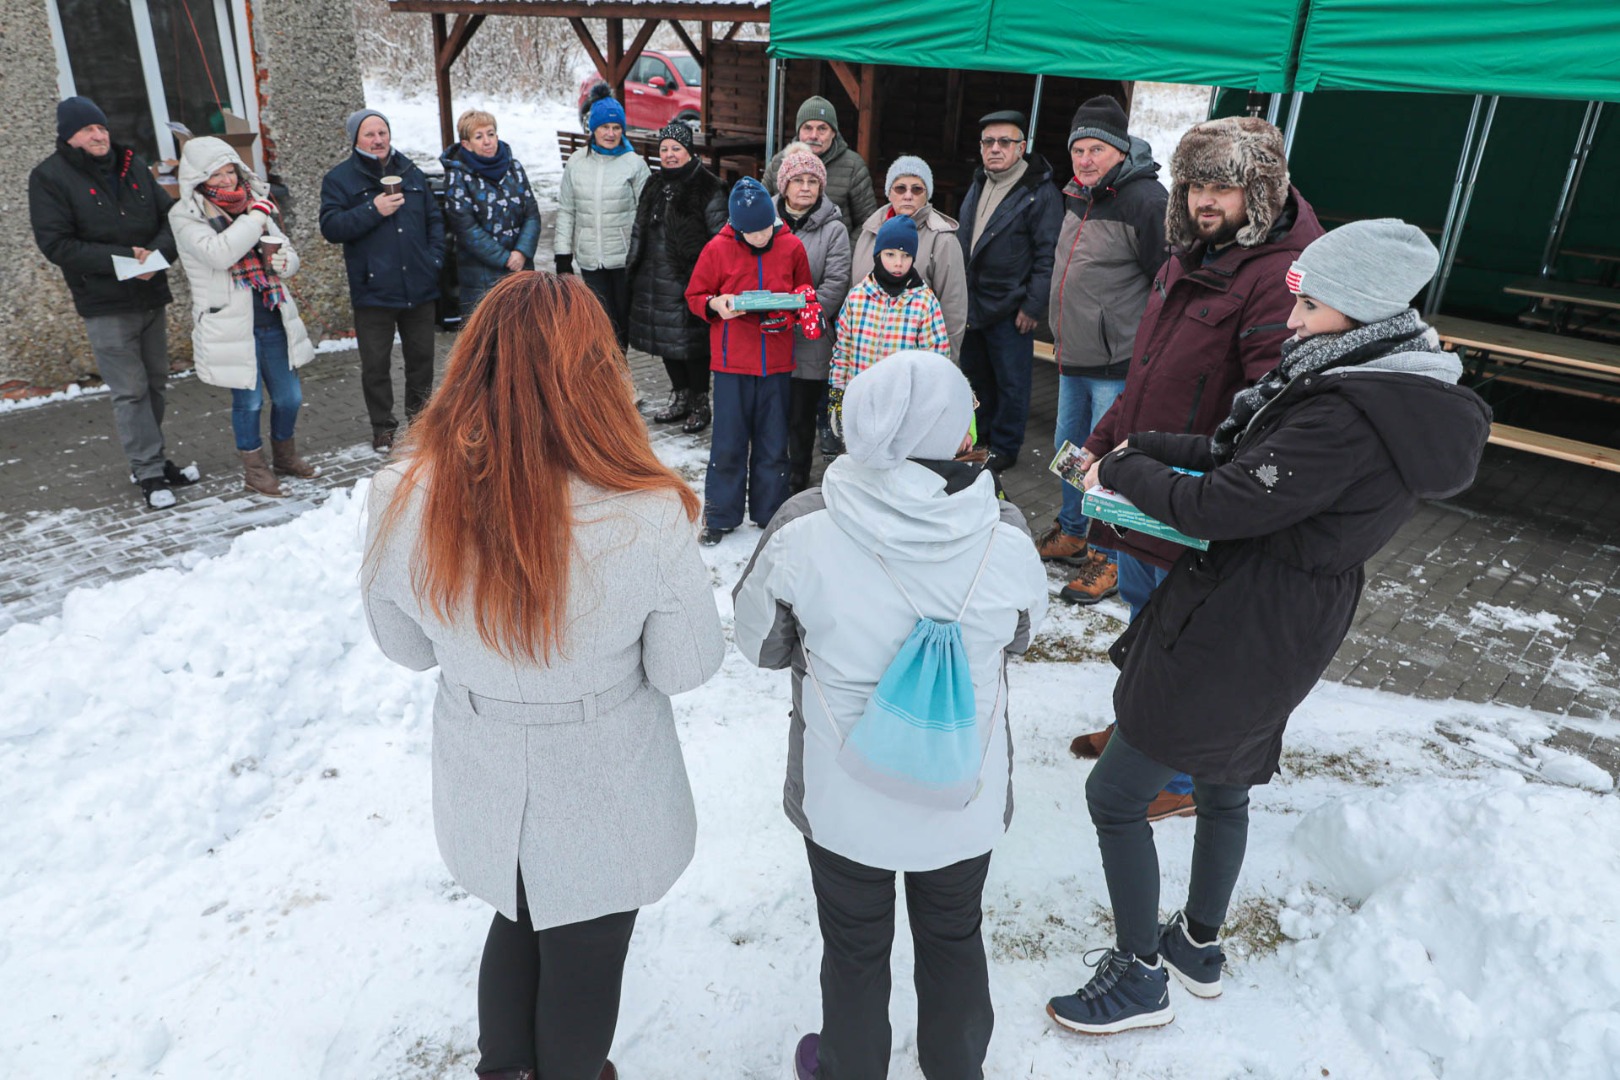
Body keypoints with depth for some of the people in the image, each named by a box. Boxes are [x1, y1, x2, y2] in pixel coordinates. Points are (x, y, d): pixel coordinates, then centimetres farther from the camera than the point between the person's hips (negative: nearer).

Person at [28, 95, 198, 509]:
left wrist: (158, 251, -13)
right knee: (130, 390, -5)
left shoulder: (133, 166, 9)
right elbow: (56, 243, -11)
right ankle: (149, 473, 0)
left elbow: (170, 216, 8)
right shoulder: (50, 177, -5)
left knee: (155, 383, 12)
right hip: (105, 306, -5)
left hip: (151, 294, 5)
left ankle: (152, 461, 24)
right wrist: (123, 258, -20)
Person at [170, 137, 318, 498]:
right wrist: (255, 216, -19)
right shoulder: (186, 217, -6)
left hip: (273, 319, 5)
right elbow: (219, 254, -24)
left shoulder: (256, 202, 10)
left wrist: (283, 260, -8)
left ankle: (285, 456, 36)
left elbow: (289, 254, 16)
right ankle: (255, 468, 23)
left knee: (289, 397, 12)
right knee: (248, 400, 4)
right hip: (231, 325, -5)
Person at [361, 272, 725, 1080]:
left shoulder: (400, 501, -21)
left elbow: (406, 646, -5)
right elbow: (687, 667, -17)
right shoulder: (646, 520, -33)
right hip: (603, 803, -3)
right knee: (586, 956, 24)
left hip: (483, 792, 4)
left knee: (517, 921, 32)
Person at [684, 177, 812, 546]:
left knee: (774, 444, 10)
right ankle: (719, 517, 18)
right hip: (732, 362, -1)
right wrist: (716, 304, -17)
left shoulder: (792, 246, 0)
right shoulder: (718, 249, -4)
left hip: (777, 361, 2)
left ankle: (771, 513, 25)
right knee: (728, 443, 4)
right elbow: (695, 296, 4)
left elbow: (805, 290, 14)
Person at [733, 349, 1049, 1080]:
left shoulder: (804, 529, -23)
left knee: (855, 949, 23)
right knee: (954, 938, 27)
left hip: (845, 800, -1)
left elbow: (758, 642, -8)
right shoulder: (1005, 536, -19)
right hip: (966, 799, 2)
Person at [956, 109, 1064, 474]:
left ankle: (1004, 447, 18)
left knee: (1011, 382, 5)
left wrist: (1033, 307, -17)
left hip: (1010, 310, -7)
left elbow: (1047, 256, -15)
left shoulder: (1040, 193, -12)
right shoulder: (978, 186, 12)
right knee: (975, 376, 18)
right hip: (971, 304, 7)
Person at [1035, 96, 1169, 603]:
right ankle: (1071, 533, 39)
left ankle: (1110, 558, 13)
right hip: (1073, 355, 9)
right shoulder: (1077, 194, 12)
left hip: (1119, 363, -9)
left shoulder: (1144, 199, -16)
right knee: (1069, 447, 20)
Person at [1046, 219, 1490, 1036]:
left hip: (1233, 639, -10)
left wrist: (1125, 472, -8)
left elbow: (1217, 506, -25)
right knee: (1223, 785, 25)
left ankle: (1140, 977, 20)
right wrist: (1139, 449, -3)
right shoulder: (1386, 385, 6)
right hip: (1277, 633, 10)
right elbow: (1237, 450, 8)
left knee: (1115, 794, 2)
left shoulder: (1350, 419, -27)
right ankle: (1200, 945, 45)